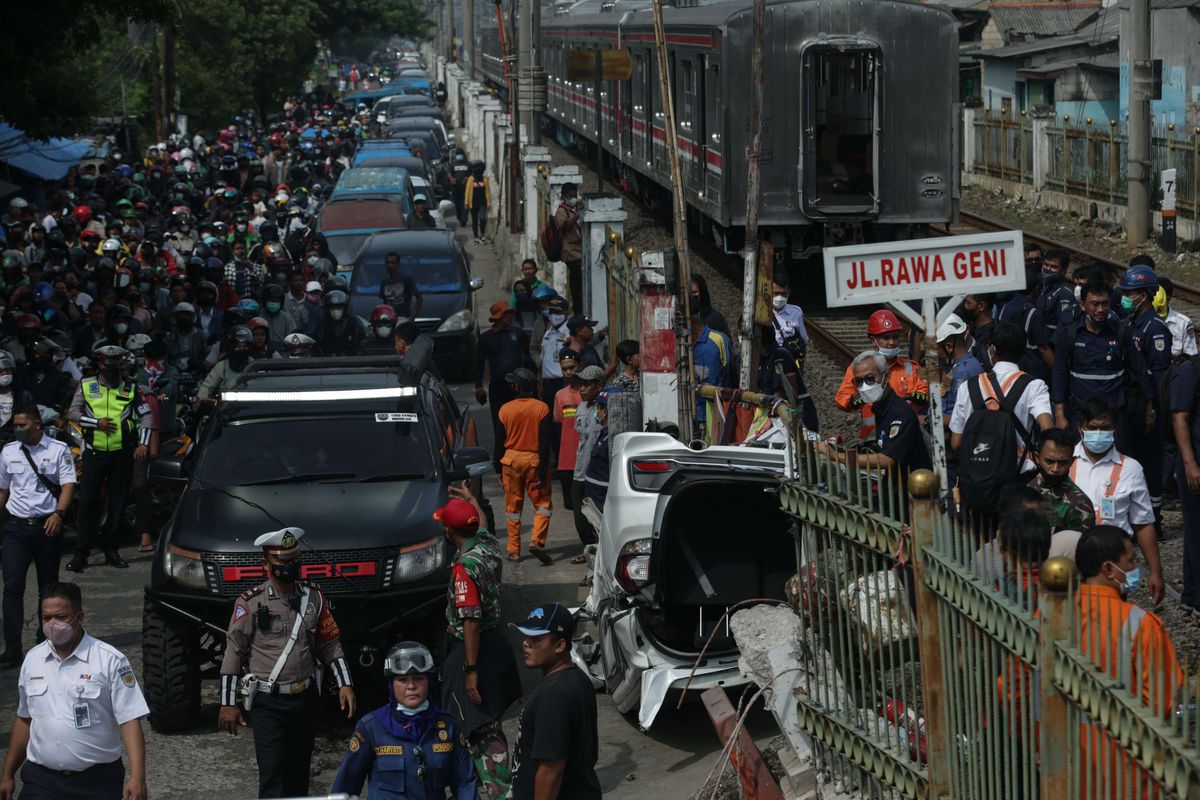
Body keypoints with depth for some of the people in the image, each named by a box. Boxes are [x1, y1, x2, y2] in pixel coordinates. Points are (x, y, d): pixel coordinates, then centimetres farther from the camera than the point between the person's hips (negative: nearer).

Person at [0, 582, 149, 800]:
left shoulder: (110, 660, -8)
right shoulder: (33, 660, 7)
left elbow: (130, 720, -11)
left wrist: (137, 777, -21)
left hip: (97, 780, -3)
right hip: (42, 778, 3)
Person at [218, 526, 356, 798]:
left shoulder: (314, 598, 5)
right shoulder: (250, 603, -7)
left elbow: (330, 645, 12)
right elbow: (233, 653, -5)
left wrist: (345, 685, 3)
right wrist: (228, 703, -7)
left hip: (304, 701, 4)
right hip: (267, 704, -4)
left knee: (299, 774, 11)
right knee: (273, 776, -12)